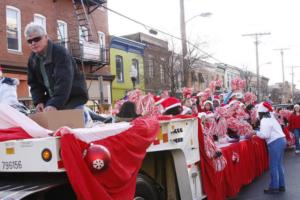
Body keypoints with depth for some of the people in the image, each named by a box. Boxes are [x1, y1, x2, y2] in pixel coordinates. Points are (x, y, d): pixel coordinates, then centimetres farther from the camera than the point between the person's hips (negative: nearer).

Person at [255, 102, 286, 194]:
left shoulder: (264, 120, -11)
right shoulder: (271, 118, 18)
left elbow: (265, 135, -18)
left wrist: (256, 132, -5)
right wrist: (260, 131, 13)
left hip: (275, 143, -10)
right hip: (281, 140, 10)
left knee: (273, 166, -2)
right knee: (279, 165, 16)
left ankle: (274, 187, 5)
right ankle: (281, 185, 22)